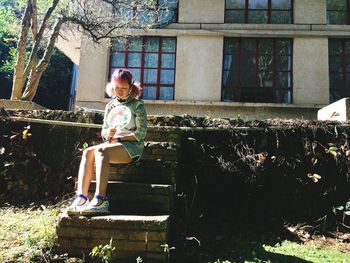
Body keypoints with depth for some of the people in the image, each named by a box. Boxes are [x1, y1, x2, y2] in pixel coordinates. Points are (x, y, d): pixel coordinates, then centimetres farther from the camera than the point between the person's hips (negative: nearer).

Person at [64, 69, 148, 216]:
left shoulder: (137, 105, 4)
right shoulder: (110, 105, 20)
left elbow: (141, 133, -5)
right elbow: (103, 132, 19)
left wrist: (118, 139, -11)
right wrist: (107, 133, -6)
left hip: (131, 146, -5)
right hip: (112, 144, 5)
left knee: (101, 151, -33)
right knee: (88, 152, -25)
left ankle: (100, 201, -43)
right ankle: (81, 198, -35)